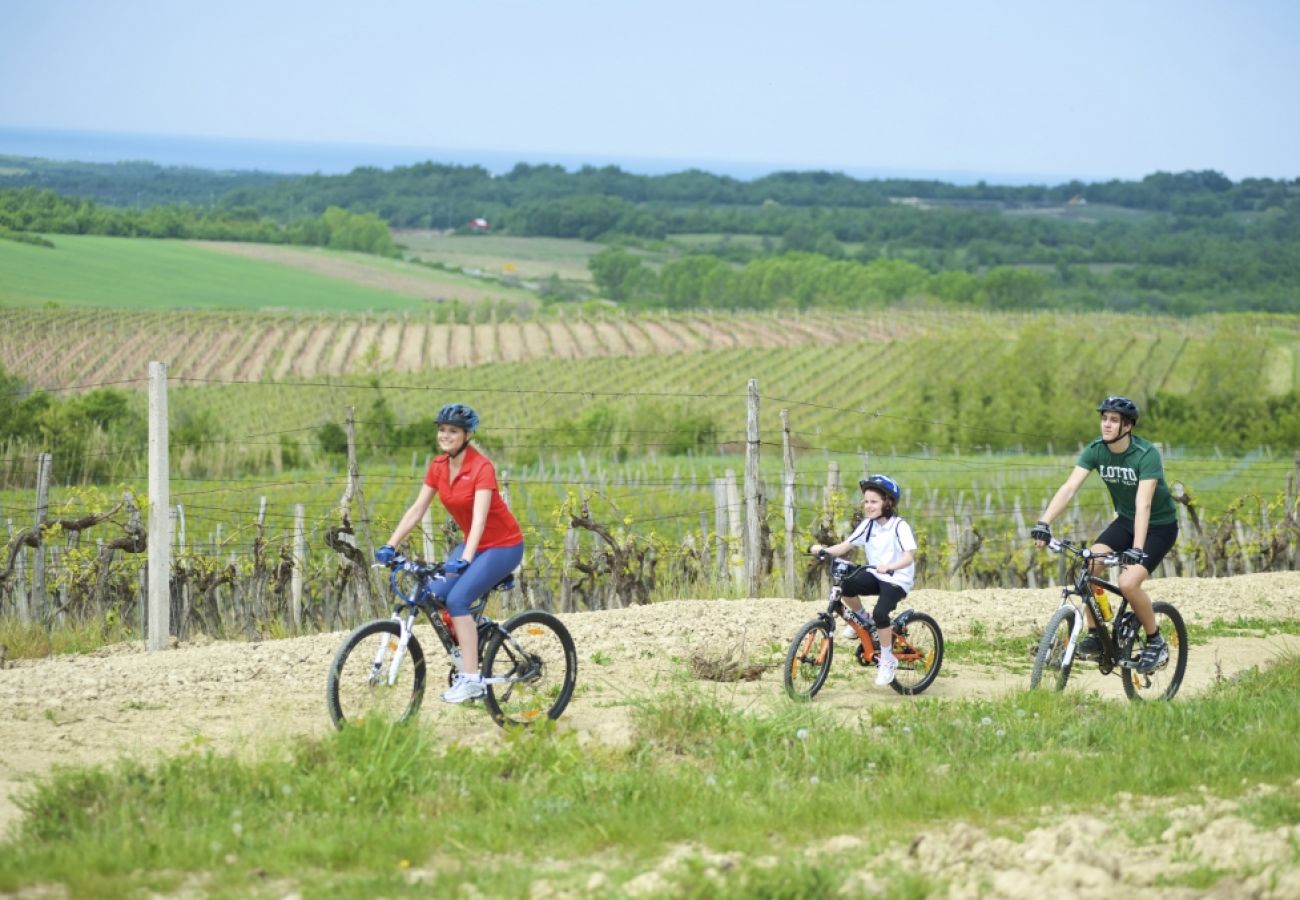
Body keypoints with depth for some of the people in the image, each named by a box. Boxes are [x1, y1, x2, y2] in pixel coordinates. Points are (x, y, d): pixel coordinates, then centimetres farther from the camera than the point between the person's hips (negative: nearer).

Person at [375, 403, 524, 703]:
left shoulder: (482, 468, -22)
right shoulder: (438, 467, -2)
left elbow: (479, 518, -33)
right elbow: (416, 509, -2)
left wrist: (465, 559, -45)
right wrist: (390, 546, -12)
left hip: (503, 546, -7)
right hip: (472, 544, 7)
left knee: (458, 599, -23)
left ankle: (471, 679, -19)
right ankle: (466, 663, 4)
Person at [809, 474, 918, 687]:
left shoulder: (899, 526, -14)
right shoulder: (868, 525, 3)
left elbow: (909, 556, -25)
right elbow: (845, 546, -1)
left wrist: (889, 566, -44)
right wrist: (823, 550, -19)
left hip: (897, 579, -6)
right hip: (875, 575, 6)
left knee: (880, 613, -29)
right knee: (846, 586, -24)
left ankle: (887, 661, -10)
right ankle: (861, 619, 5)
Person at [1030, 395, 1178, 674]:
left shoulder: (1146, 454, -27)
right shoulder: (1096, 450, -12)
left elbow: (1143, 503, -37)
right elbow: (1069, 488, -20)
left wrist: (1137, 550, -48)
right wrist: (1044, 523, -35)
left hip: (1159, 526, -6)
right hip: (1125, 521, 6)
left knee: (1128, 583, -24)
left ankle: (1156, 643, -1)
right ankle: (1095, 635, -2)